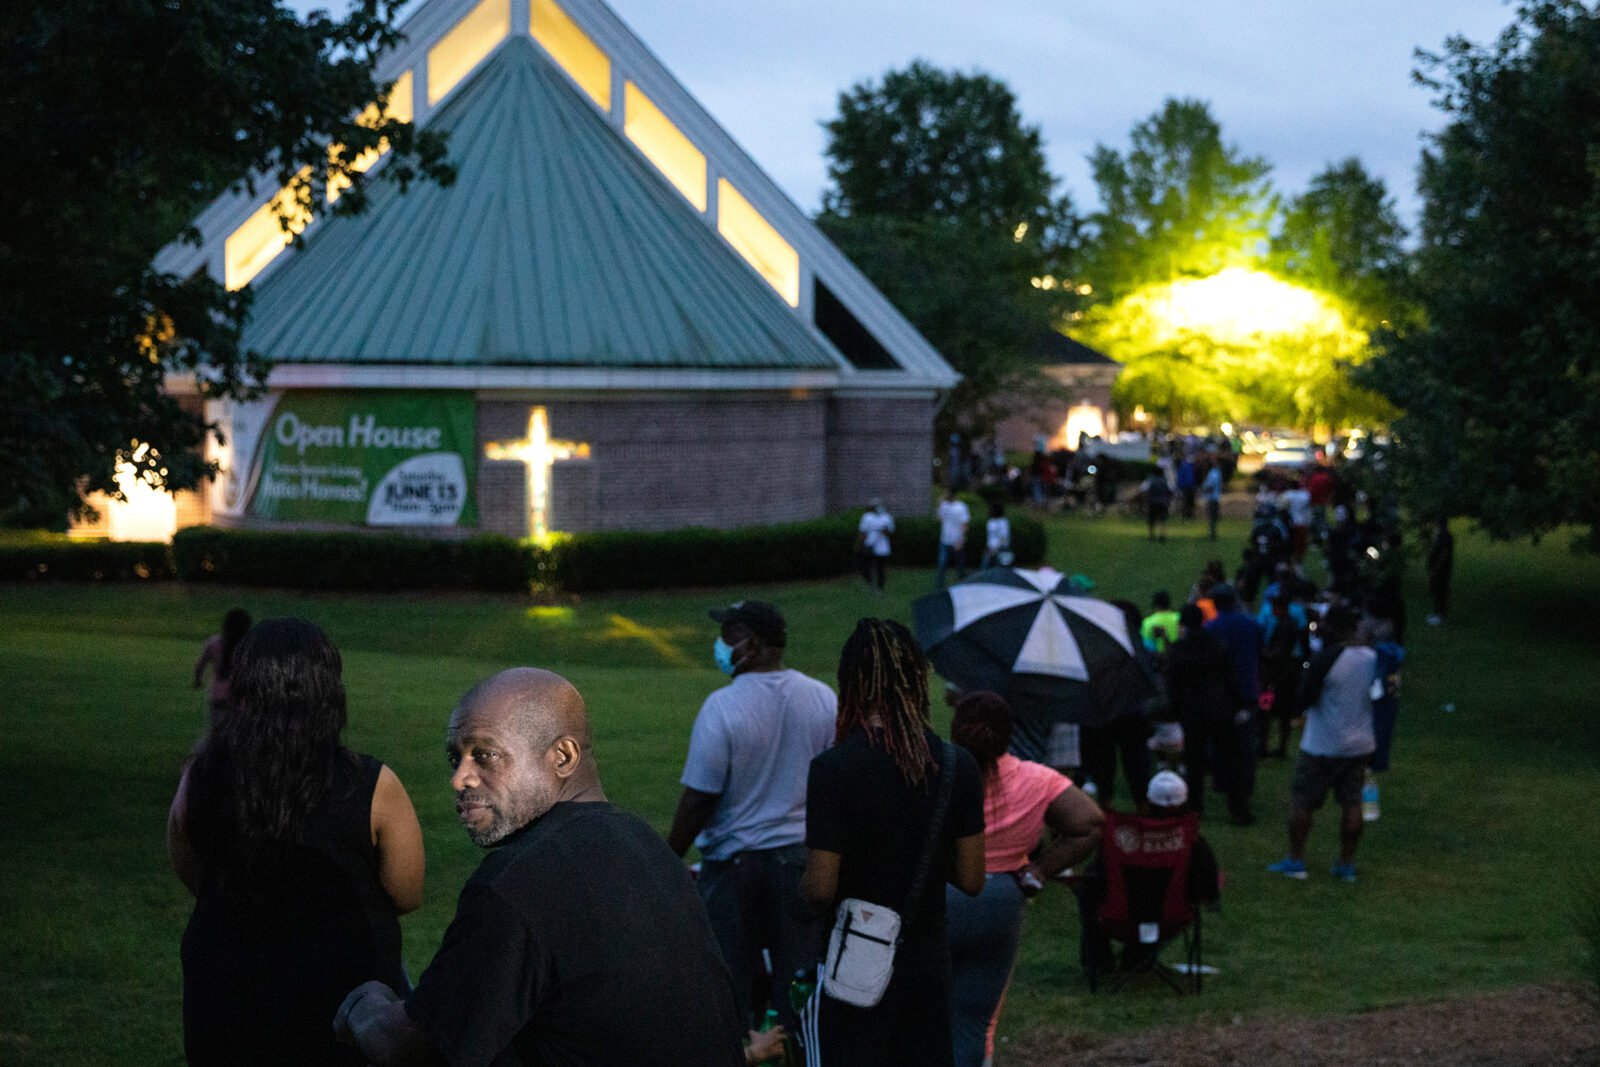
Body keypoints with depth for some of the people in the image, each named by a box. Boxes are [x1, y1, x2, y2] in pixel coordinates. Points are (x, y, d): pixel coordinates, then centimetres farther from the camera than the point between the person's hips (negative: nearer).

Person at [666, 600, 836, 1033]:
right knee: (798, 975, 12)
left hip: (736, 862, -4)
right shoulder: (823, 698, -2)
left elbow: (699, 801, -15)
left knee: (732, 980, 8)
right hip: (802, 858, 4)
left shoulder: (722, 707, -17)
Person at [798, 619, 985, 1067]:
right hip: (929, 960, 5)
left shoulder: (834, 768, -17)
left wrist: (801, 887, 5)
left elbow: (820, 890, -17)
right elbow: (970, 879, 1)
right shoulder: (957, 765, -3)